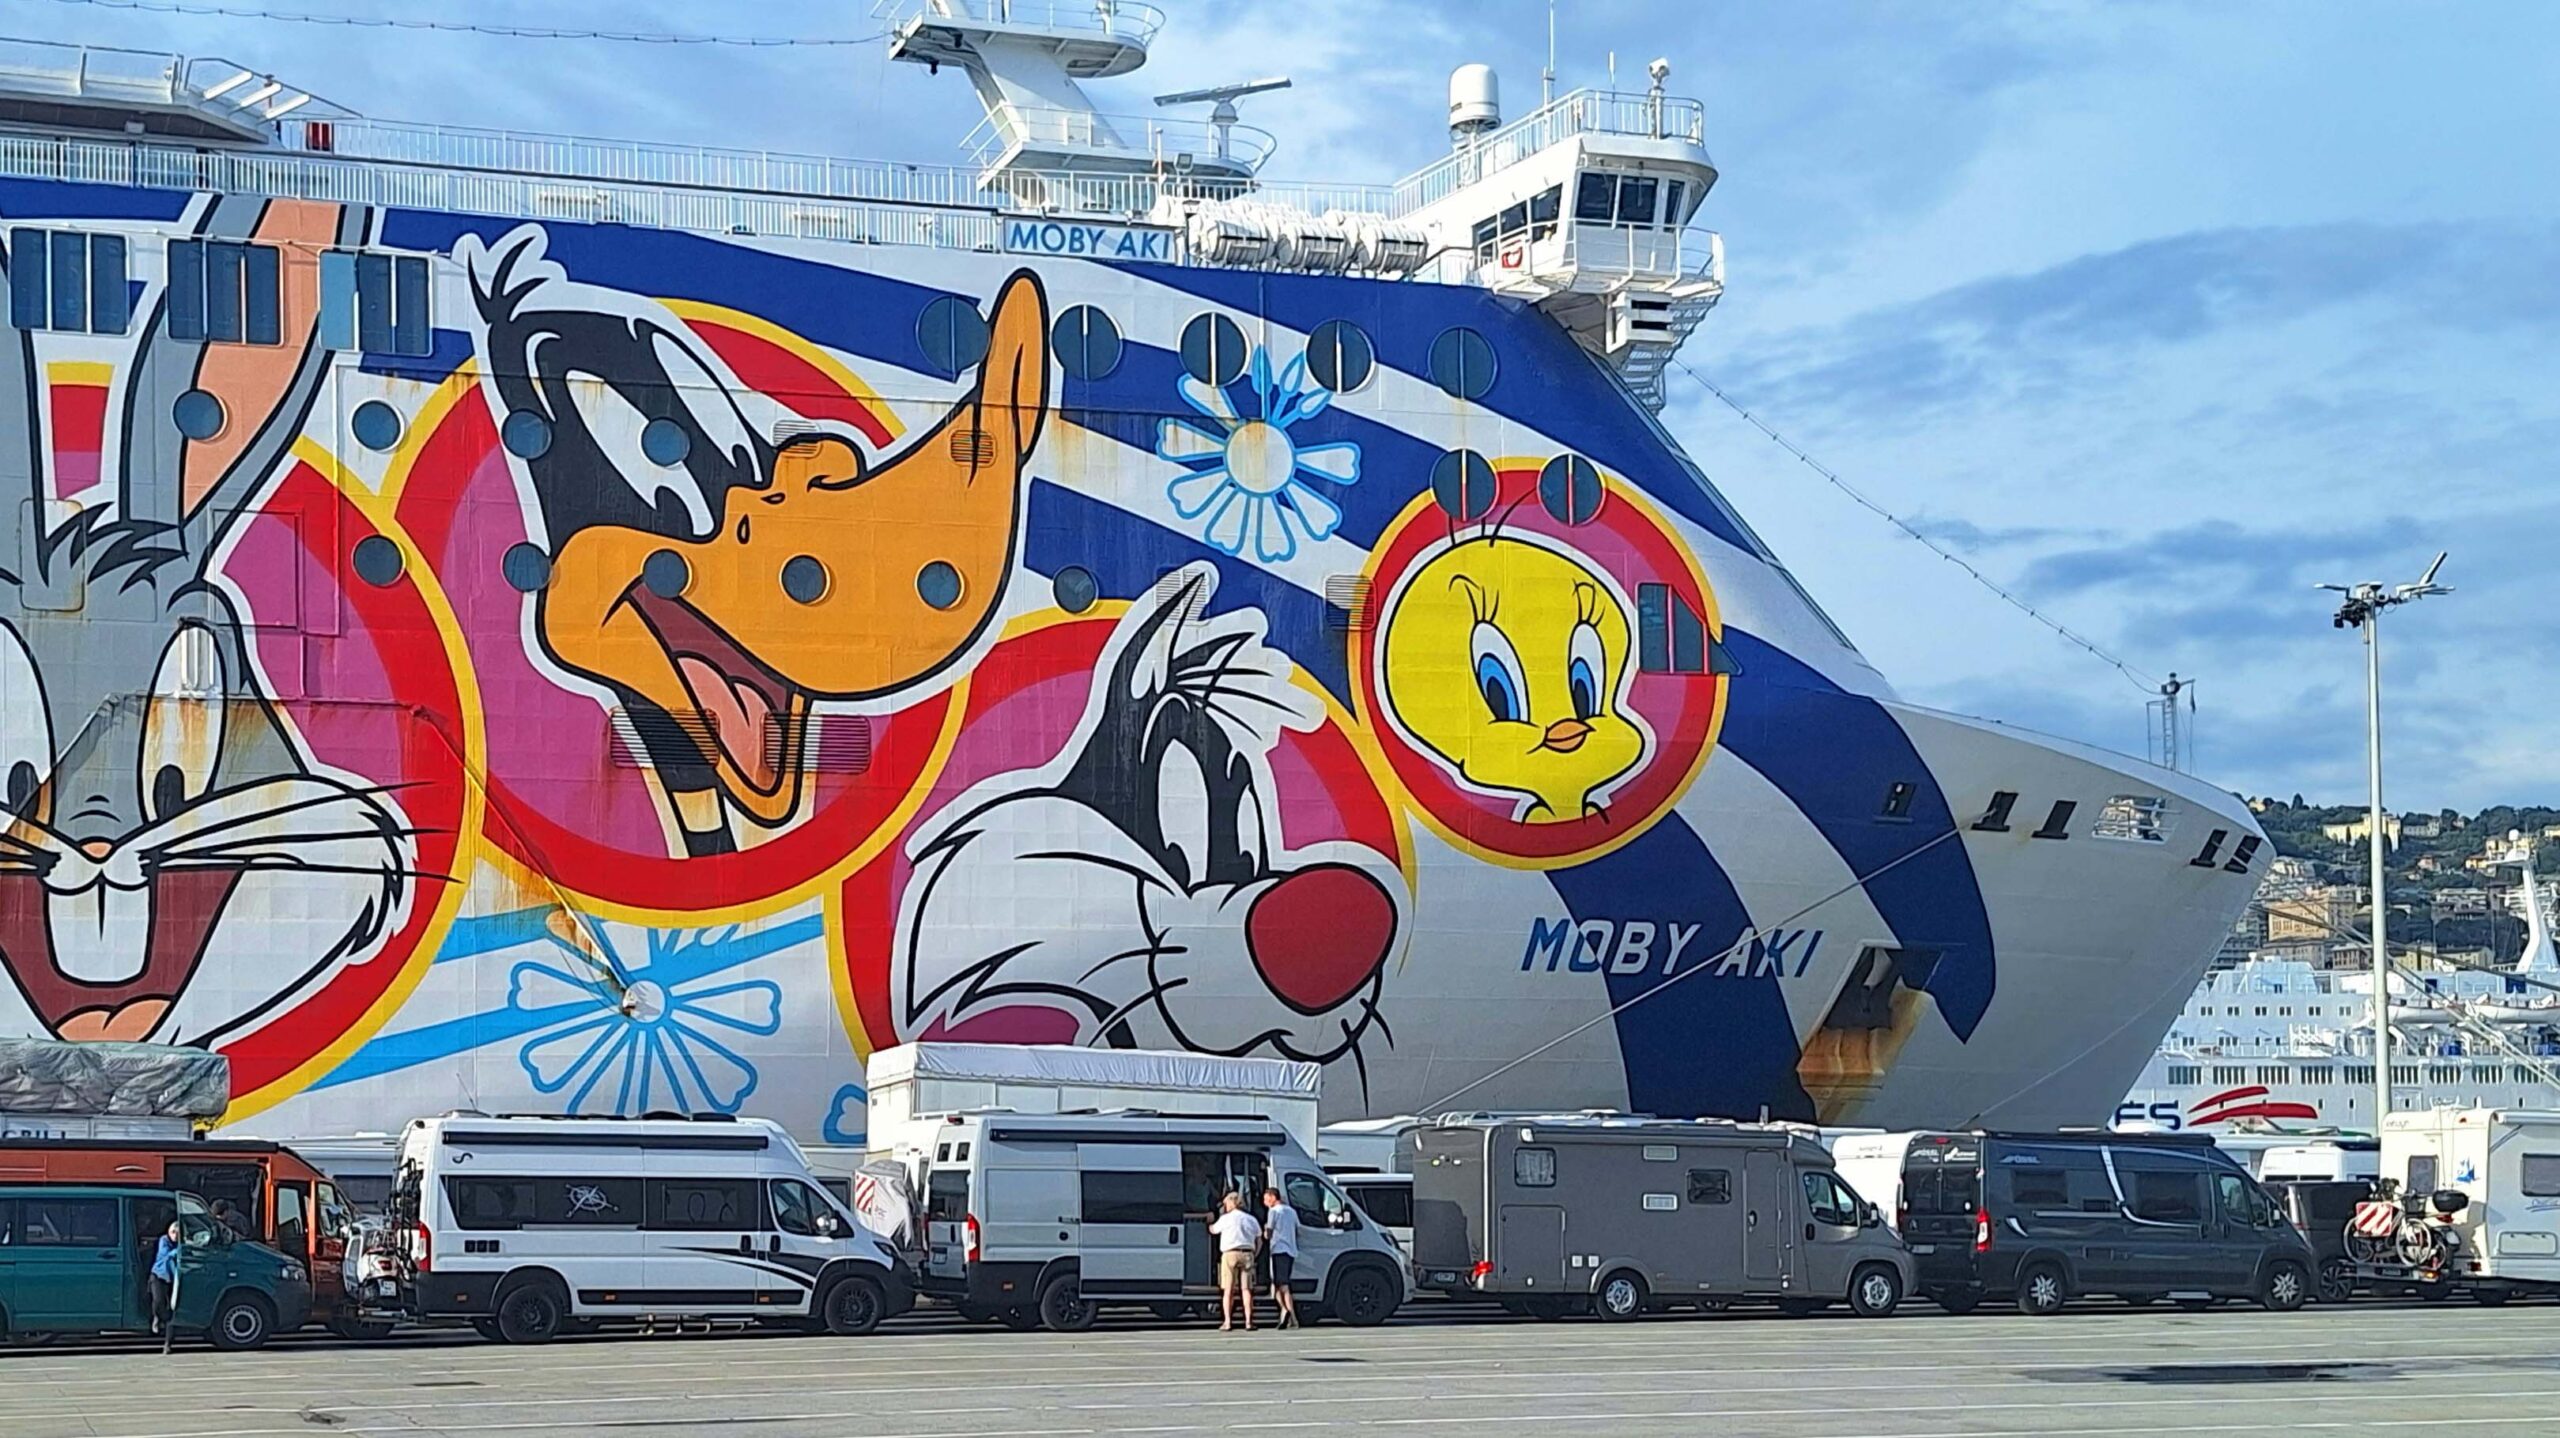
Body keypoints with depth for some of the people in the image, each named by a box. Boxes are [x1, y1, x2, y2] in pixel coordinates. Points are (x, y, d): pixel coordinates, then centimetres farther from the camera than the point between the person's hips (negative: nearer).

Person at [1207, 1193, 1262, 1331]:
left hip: (1230, 1254, -3)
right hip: (1247, 1254, 3)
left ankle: (1227, 1321, -5)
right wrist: (1254, 1256, 19)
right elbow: (1259, 1242, 13)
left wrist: (1210, 1221, 37)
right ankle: (1248, 1321, -3)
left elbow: (1213, 1230, 17)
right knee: (1246, 1289, 3)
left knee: (1228, 1290, 0)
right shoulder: (1251, 1219, 13)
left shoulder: (1226, 1218, 1)